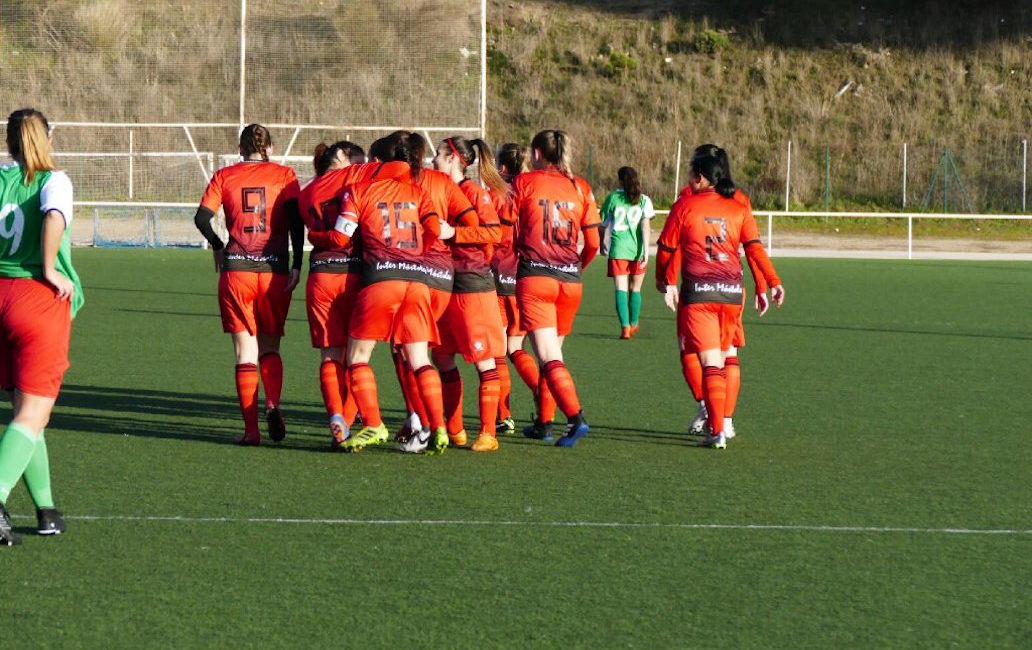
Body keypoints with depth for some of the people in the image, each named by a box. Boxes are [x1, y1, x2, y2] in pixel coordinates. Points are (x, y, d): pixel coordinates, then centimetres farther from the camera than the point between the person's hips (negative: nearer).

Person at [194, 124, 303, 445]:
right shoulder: (284, 175, 6)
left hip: (236, 270, 0)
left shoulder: (225, 176, 8)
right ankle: (273, 404, -12)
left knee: (246, 350, 4)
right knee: (270, 345, 15)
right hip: (275, 270, 0)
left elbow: (201, 218, 0)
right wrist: (297, 265, -6)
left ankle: (251, 429, -2)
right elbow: (296, 220, -6)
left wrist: (217, 246, 17)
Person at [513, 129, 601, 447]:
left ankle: (576, 417, -26)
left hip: (534, 276, -4)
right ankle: (543, 422, 25)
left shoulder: (524, 182, 1)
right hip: (570, 280, 4)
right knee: (551, 353, 19)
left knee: (549, 357, -10)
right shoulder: (580, 187, 10)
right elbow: (593, 243, 8)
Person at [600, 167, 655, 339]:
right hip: (637, 248, 2)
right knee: (635, 288, 17)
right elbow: (646, 226, -8)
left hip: (618, 248, -2)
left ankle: (625, 326, -20)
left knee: (621, 288, -6)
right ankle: (633, 324, 30)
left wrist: (604, 242, 29)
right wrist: (646, 250, -10)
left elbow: (604, 224, 10)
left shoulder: (612, 198, 2)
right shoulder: (644, 200, 3)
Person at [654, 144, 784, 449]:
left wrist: (665, 282, 21)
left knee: (711, 363, -5)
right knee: (721, 359, 18)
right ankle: (722, 421, 23)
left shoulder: (684, 206, 1)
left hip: (698, 291, -3)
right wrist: (774, 283, 3)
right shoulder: (739, 208, 7)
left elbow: (666, 250, 6)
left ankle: (716, 430, -12)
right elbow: (755, 248, -1)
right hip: (732, 292, 3)